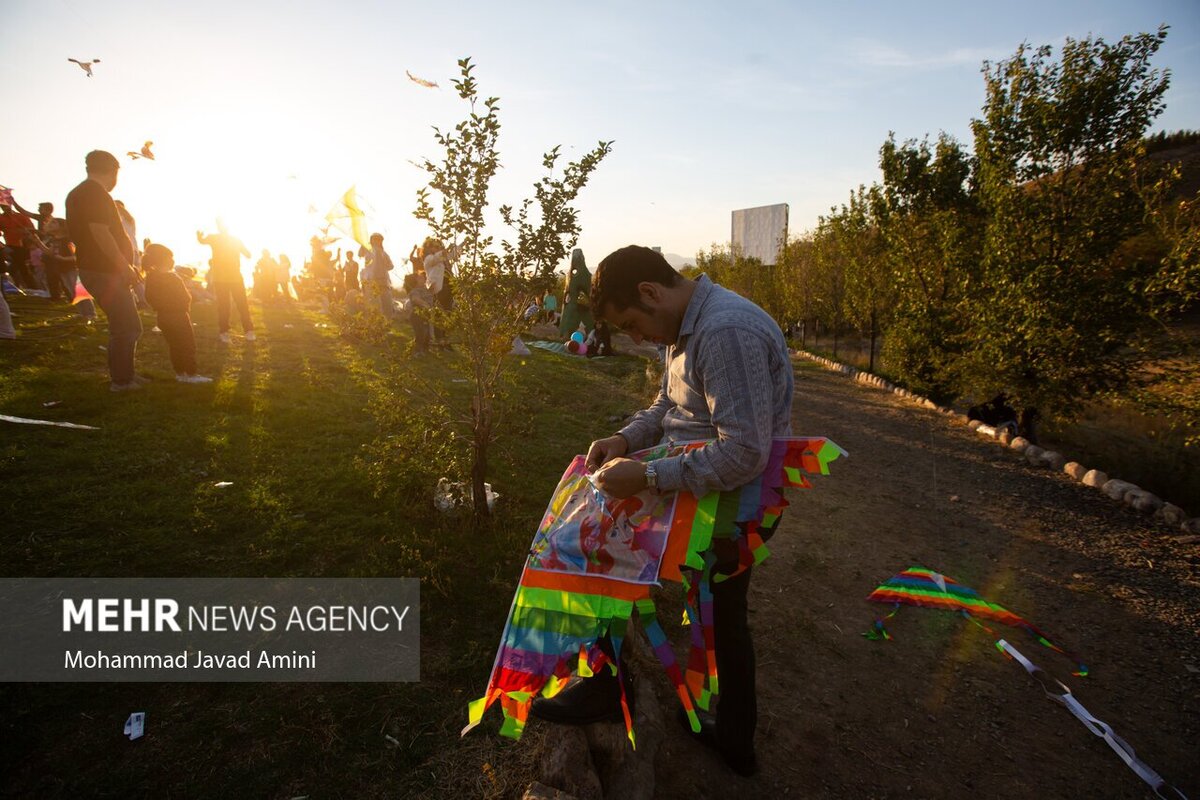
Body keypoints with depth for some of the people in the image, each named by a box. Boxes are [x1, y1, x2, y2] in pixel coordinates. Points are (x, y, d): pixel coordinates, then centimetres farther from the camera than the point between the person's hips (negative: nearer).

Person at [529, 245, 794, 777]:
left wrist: (648, 477, -32)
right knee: (726, 618, 23)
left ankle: (607, 691, 24)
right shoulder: (688, 327, 5)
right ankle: (736, 741, 46)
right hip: (720, 496, 10)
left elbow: (745, 453, -34)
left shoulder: (727, 333, -29)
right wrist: (625, 439, -5)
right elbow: (667, 405, 13)